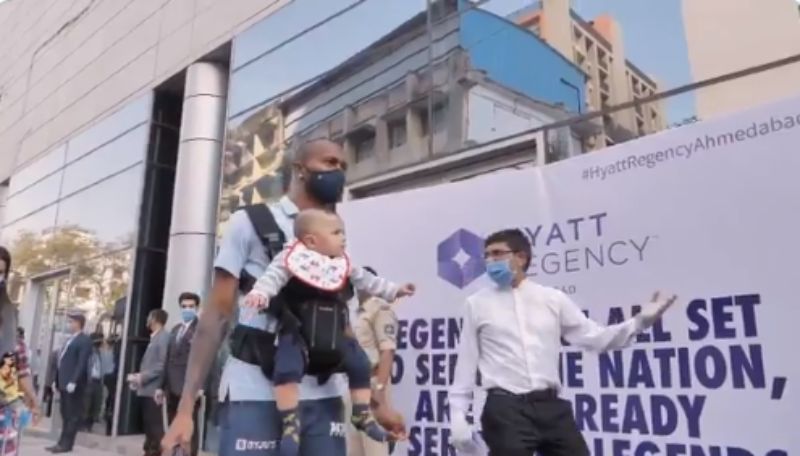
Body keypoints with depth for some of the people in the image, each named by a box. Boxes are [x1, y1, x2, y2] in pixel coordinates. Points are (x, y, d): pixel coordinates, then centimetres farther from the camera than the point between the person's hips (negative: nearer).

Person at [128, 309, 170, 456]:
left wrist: (142, 377, -18)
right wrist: (139, 377, 8)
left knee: (155, 425, -6)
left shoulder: (163, 337, -11)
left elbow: (162, 365, -19)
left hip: (153, 389, -9)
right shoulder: (154, 338, 18)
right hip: (146, 388, 9)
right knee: (149, 424, 12)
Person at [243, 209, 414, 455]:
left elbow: (367, 280, 17)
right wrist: (260, 293, -42)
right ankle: (290, 422, -12)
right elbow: (273, 275, -22)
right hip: (296, 330, -5)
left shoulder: (343, 264, 7)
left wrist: (394, 290, 21)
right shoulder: (292, 258, -11)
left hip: (333, 332, 6)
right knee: (287, 370, -26)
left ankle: (361, 414, 21)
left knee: (360, 365, 5)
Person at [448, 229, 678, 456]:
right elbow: (466, 363, 7)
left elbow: (595, 338, 8)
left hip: (551, 406, 2)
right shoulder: (477, 304, 5)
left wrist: (641, 321, -5)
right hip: (505, 409, -2)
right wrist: (458, 415, 3)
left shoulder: (553, 299, 9)